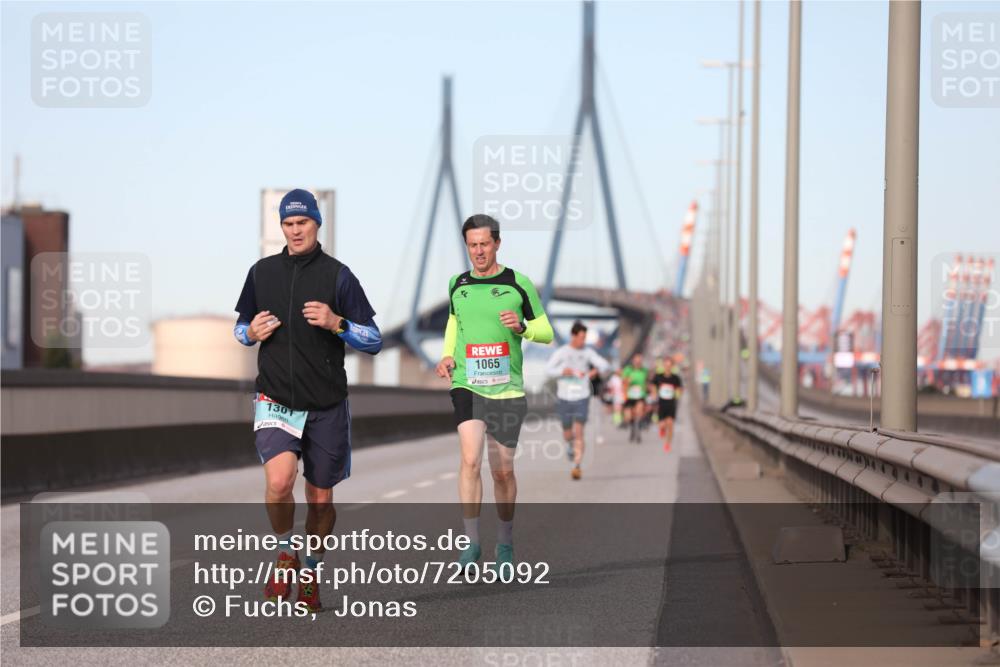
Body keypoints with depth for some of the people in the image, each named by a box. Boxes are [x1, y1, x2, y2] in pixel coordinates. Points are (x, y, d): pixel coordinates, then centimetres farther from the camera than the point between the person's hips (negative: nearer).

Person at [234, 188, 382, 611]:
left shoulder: (337, 275, -2)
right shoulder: (262, 272, 7)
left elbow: (374, 341, -2)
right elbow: (241, 327, 20)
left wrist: (336, 323, -19)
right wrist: (252, 332, -3)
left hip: (326, 407, 0)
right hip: (275, 402, 1)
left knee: (320, 499, 8)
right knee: (279, 481, -23)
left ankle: (310, 572, 30)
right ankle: (285, 556, 0)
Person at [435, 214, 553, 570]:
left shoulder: (519, 284, 0)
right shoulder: (457, 285, 8)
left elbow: (546, 332, 5)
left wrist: (521, 327, -15)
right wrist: (448, 354, 11)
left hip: (506, 389, -1)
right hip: (466, 385, 1)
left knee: (502, 471, 6)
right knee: (470, 459, -19)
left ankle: (505, 542, 25)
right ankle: (470, 541, -14)